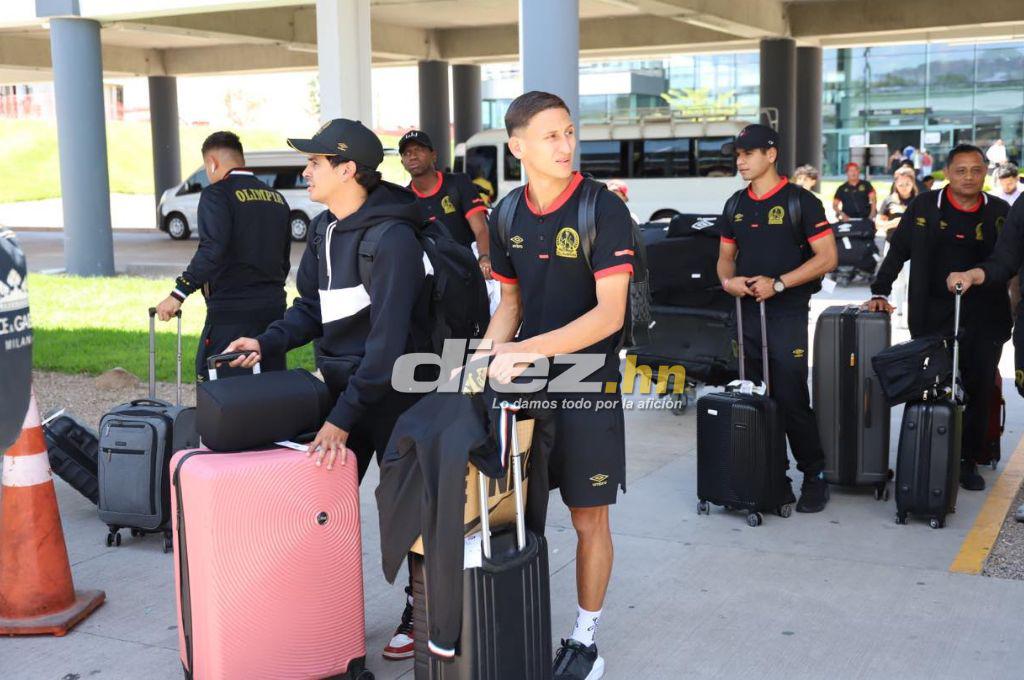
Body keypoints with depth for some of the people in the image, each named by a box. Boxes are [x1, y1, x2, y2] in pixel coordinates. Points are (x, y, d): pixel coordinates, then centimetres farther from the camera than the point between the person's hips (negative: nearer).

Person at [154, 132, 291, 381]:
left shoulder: (217, 194, -8)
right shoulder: (277, 198, 13)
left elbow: (211, 250, -23)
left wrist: (178, 294, -22)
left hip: (232, 313, -7)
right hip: (274, 310, 7)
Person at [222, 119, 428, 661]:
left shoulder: (392, 237, -21)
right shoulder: (323, 229, 6)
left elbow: (388, 336, -26)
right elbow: (312, 307, 12)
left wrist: (343, 417, -28)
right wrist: (268, 342, -8)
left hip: (390, 393, -7)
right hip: (339, 385, 8)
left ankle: (418, 610, 25)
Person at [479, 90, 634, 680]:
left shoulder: (603, 211, -14)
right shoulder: (508, 216, 3)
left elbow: (609, 313, -21)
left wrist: (531, 348, -29)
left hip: (587, 380, -5)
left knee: (589, 518, 6)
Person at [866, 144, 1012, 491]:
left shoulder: (999, 211, 5)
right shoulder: (924, 206, 2)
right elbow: (898, 252, 5)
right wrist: (879, 293, 0)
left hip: (986, 319, 2)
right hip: (935, 317, -2)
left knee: (979, 393, 7)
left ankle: (967, 461, 21)